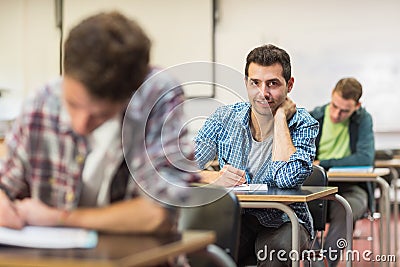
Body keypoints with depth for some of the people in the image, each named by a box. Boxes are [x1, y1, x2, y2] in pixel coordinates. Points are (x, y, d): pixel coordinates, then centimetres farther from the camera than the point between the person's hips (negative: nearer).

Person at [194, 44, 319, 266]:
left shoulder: (304, 125, -7)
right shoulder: (225, 117, 0)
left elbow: (288, 179, -25)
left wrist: (280, 117, -17)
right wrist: (214, 177, -26)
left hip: (281, 222, -1)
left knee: (280, 247, -36)